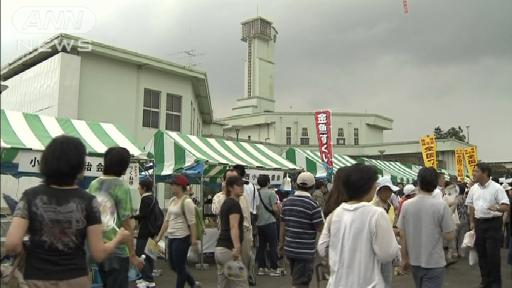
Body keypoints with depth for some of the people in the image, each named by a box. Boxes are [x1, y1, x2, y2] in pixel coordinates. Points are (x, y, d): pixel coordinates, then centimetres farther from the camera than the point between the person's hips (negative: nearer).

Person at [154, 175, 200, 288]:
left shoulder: (187, 201, -15)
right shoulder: (172, 200, 10)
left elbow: (192, 223, -16)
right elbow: (167, 220, 14)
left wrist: (194, 240, -17)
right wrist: (159, 236, 14)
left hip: (182, 238, -9)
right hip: (171, 237, 9)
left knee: (179, 267, 2)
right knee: (173, 266, 16)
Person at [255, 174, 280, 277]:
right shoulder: (271, 193, -10)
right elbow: (275, 209, -13)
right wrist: (278, 213, 6)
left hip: (259, 223, 5)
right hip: (269, 222, -5)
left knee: (261, 246, 13)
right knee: (273, 246, 3)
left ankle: (261, 268, 18)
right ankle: (273, 269, 6)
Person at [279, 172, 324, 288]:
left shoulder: (287, 202, 3)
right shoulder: (313, 205, -15)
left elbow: (283, 225, 9)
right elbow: (320, 228, -11)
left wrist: (281, 244, 20)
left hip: (289, 249, 6)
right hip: (305, 251, -6)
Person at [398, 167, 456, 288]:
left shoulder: (406, 205, -6)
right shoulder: (441, 205, -15)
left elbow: (402, 235, -1)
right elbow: (450, 236, -12)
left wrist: (404, 258, 10)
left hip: (414, 260, 4)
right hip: (434, 262, -3)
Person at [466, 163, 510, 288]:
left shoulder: (496, 188, -12)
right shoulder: (473, 189, 6)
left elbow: (506, 207, -15)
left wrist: (497, 208, -36)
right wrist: (472, 222, 12)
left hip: (493, 223, -5)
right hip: (479, 223, 6)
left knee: (493, 253, -2)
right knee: (481, 253, 11)